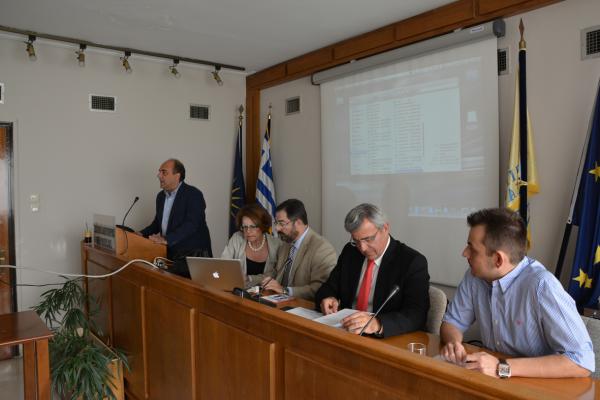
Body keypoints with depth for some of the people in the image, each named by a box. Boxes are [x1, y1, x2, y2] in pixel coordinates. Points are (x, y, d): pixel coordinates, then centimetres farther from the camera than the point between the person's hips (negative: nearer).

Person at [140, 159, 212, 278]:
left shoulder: (193, 194, -10)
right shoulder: (161, 196, 16)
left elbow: (191, 224, -21)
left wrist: (166, 239, -28)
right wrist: (142, 234, 7)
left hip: (193, 255, -7)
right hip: (170, 254, 7)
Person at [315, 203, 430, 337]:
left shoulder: (413, 262, -10)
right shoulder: (349, 252, 6)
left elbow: (416, 315, -20)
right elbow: (330, 287, 12)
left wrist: (377, 324, -37)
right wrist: (327, 298, -11)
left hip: (388, 339, -4)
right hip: (346, 331, 4)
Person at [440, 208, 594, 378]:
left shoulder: (541, 286, -22)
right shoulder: (475, 276, -5)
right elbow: (452, 322, 6)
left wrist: (503, 368, -29)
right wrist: (453, 343, -15)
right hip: (493, 382, 4)